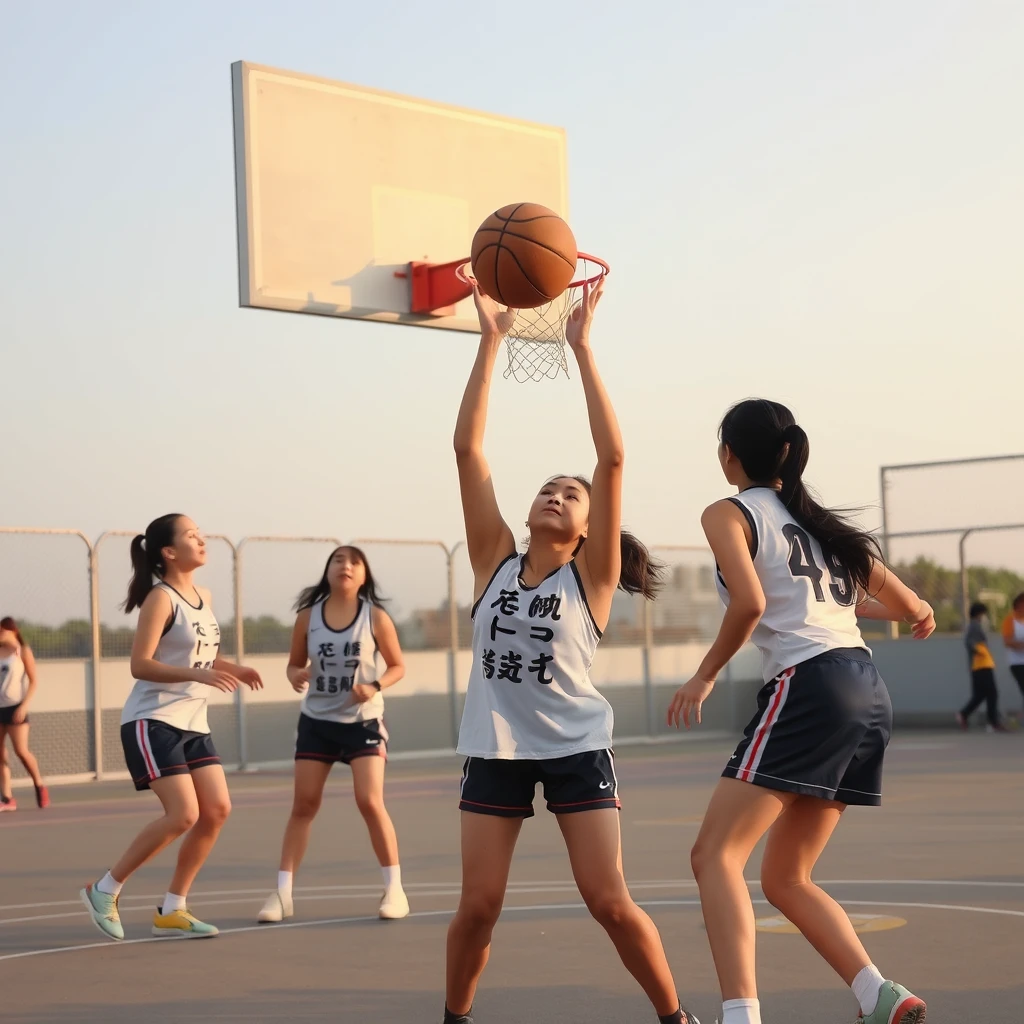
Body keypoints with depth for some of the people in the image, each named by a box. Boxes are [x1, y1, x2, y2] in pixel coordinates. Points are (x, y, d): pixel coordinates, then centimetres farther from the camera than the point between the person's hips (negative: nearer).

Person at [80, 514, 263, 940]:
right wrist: (198, 674, -31)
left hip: (193, 724, 8)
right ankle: (104, 891, 1)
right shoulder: (160, 598, -13)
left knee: (217, 810, -1)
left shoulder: (203, 596, 12)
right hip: (153, 722, -8)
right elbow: (140, 664, -20)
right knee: (183, 815, -16)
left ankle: (172, 910, 9)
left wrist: (233, 669, 8)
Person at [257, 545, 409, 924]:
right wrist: (296, 676, -15)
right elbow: (294, 663, 8)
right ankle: (282, 893, 6)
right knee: (304, 804, 2)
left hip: (363, 721, -2)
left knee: (370, 802, -10)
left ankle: (394, 889, 2)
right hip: (316, 721, 2)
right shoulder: (308, 616, -2)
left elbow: (397, 666, 0)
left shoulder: (376, 617, -7)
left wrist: (375, 686, -19)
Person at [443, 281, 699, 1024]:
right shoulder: (496, 562, 5)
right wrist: (491, 341, -5)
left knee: (611, 903, -5)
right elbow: (468, 447, -1)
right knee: (478, 908, 1)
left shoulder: (591, 574, -1)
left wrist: (582, 348, -13)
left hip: (576, 749, -2)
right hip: (497, 751, 2)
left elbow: (613, 458, -12)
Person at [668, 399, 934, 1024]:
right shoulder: (817, 517, 23)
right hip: (868, 693, 8)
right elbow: (911, 607, 22)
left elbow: (751, 602, -15)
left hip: (807, 686, -8)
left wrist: (706, 676, -2)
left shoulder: (730, 514, 3)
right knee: (787, 879, 15)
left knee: (716, 856, -9)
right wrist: (920, 613, 46)